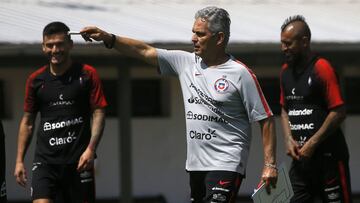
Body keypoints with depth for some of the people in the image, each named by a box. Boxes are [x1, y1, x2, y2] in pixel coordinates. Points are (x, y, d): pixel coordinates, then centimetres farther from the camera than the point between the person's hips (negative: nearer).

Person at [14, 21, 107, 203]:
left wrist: (90, 149, -14)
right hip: (45, 159, 1)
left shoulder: (87, 75, 2)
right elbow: (27, 121, 15)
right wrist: (19, 160, 9)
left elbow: (98, 113, -1)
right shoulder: (36, 80, 9)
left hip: (79, 160, -1)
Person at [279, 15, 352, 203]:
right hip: (300, 157, 7)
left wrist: (312, 144, -15)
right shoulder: (286, 71, 12)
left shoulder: (322, 68, -11)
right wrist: (289, 139, 4)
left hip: (328, 154, -7)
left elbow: (338, 113, -15)